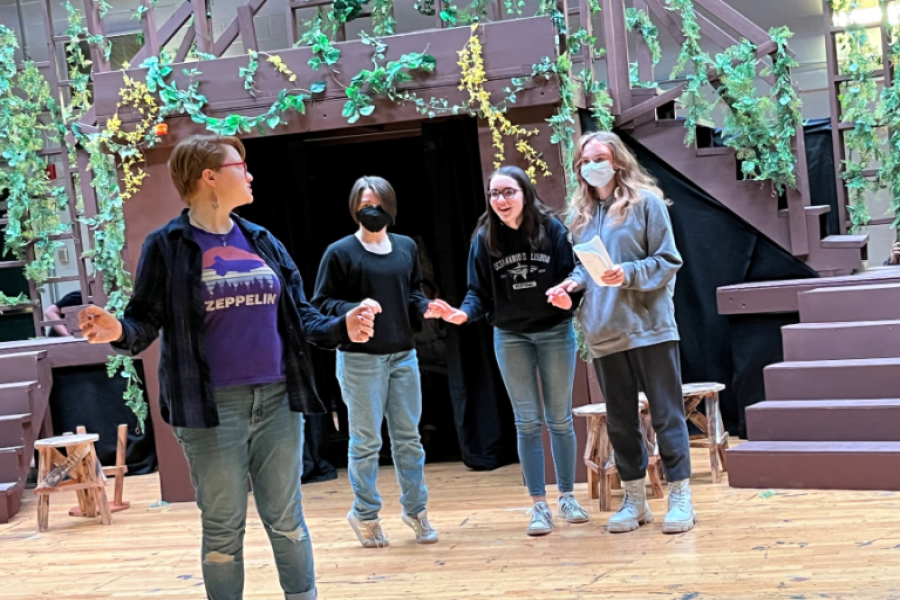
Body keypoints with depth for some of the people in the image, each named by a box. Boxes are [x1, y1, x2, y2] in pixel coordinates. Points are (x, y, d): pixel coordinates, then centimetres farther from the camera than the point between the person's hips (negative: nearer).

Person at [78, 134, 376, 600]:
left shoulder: (262, 241, 10)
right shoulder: (167, 245, -4)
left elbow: (298, 315, 12)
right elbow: (147, 320, -7)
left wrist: (342, 328, -4)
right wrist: (119, 332, -28)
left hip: (277, 399, 4)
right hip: (213, 406, -4)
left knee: (286, 518, 11)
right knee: (223, 528, 5)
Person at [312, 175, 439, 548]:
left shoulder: (406, 247, 9)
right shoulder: (340, 252, -5)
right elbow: (320, 304, -6)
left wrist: (426, 306, 0)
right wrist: (353, 309, -22)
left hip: (402, 354, 5)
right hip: (360, 359, -4)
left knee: (409, 437, 10)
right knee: (366, 441, 3)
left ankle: (415, 509, 23)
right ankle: (365, 514, 18)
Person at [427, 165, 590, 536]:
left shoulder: (551, 228, -9)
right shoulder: (484, 238, -5)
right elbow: (480, 293, -5)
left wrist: (567, 296, -29)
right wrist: (464, 313, -24)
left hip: (555, 333, -1)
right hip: (510, 337, 1)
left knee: (560, 419, 8)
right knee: (527, 422, 4)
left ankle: (567, 497, 21)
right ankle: (539, 505, 10)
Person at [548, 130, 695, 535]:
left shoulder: (646, 202, -3)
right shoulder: (580, 213, 13)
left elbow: (668, 261, -6)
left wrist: (628, 274, -20)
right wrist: (575, 281, -1)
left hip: (649, 327, -5)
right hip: (604, 333, 5)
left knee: (666, 414, -1)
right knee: (619, 420, 10)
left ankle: (680, 499, 6)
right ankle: (634, 501, 20)